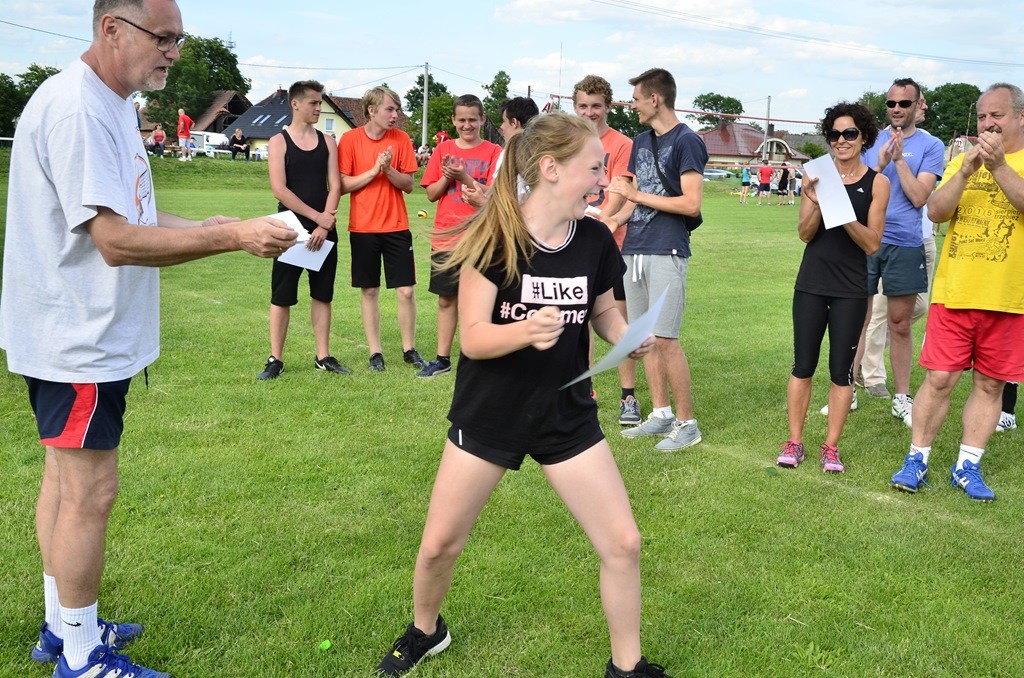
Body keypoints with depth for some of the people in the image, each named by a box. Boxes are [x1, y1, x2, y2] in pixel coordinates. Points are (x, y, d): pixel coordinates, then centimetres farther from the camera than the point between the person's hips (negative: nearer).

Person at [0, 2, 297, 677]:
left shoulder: (112, 105, 13)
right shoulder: (75, 107, -20)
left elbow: (137, 224, 14)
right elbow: (117, 241, -25)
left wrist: (218, 227, -1)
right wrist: (233, 236, -23)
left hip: (85, 335, 11)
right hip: (76, 338, -10)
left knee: (67, 481, 18)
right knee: (90, 492, -1)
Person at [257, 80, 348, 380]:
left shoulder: (327, 143, 9)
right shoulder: (279, 142, -1)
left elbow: (335, 186, 1)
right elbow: (279, 189, -10)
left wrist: (324, 226, -12)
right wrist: (316, 216, -13)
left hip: (324, 229, 3)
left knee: (322, 293, 8)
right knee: (281, 295, 0)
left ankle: (323, 357, 16)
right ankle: (275, 360, 7)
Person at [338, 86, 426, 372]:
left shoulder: (401, 139, 1)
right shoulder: (350, 139, -3)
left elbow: (408, 185, 1)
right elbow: (343, 185, -6)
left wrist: (389, 169, -17)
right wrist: (374, 170, -15)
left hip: (396, 226, 1)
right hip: (363, 227, -1)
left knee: (406, 291, 1)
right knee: (369, 291, 6)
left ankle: (409, 349, 16)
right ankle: (375, 352, 17)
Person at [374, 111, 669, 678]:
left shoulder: (595, 240, -6)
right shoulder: (494, 237, -17)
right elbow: (473, 337, -20)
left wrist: (629, 337, -12)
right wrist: (527, 330, -39)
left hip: (567, 415, 3)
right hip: (488, 414, -2)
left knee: (623, 544, 1)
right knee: (439, 546, 9)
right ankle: (425, 632, 41)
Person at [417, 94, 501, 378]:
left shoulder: (493, 152, 0)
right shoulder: (444, 149, 8)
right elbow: (431, 194, 6)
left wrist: (464, 178, -19)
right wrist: (447, 177, -11)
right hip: (446, 236, 3)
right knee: (446, 298, 9)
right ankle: (442, 359, 17)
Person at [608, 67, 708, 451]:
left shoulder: (686, 141, -6)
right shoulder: (641, 142, 17)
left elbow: (691, 204, -14)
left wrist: (637, 194, -12)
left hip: (667, 251, -8)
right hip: (634, 249, 8)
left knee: (665, 339, -8)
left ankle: (687, 423, 2)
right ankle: (661, 414, 20)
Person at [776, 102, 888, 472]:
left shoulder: (877, 183, -1)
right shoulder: (818, 176, 3)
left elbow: (872, 243, -6)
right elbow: (805, 234, 0)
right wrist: (818, 203, -18)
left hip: (851, 289, -1)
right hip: (811, 284, 1)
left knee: (841, 369, 3)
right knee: (803, 365, 5)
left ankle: (831, 446, 14)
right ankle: (794, 441, 15)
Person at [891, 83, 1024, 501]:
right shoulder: (963, 160, 12)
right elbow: (935, 211, -1)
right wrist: (967, 171, -14)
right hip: (954, 291, 1)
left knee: (990, 384, 6)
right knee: (939, 379, 0)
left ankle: (968, 466, 17)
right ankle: (917, 459, 11)